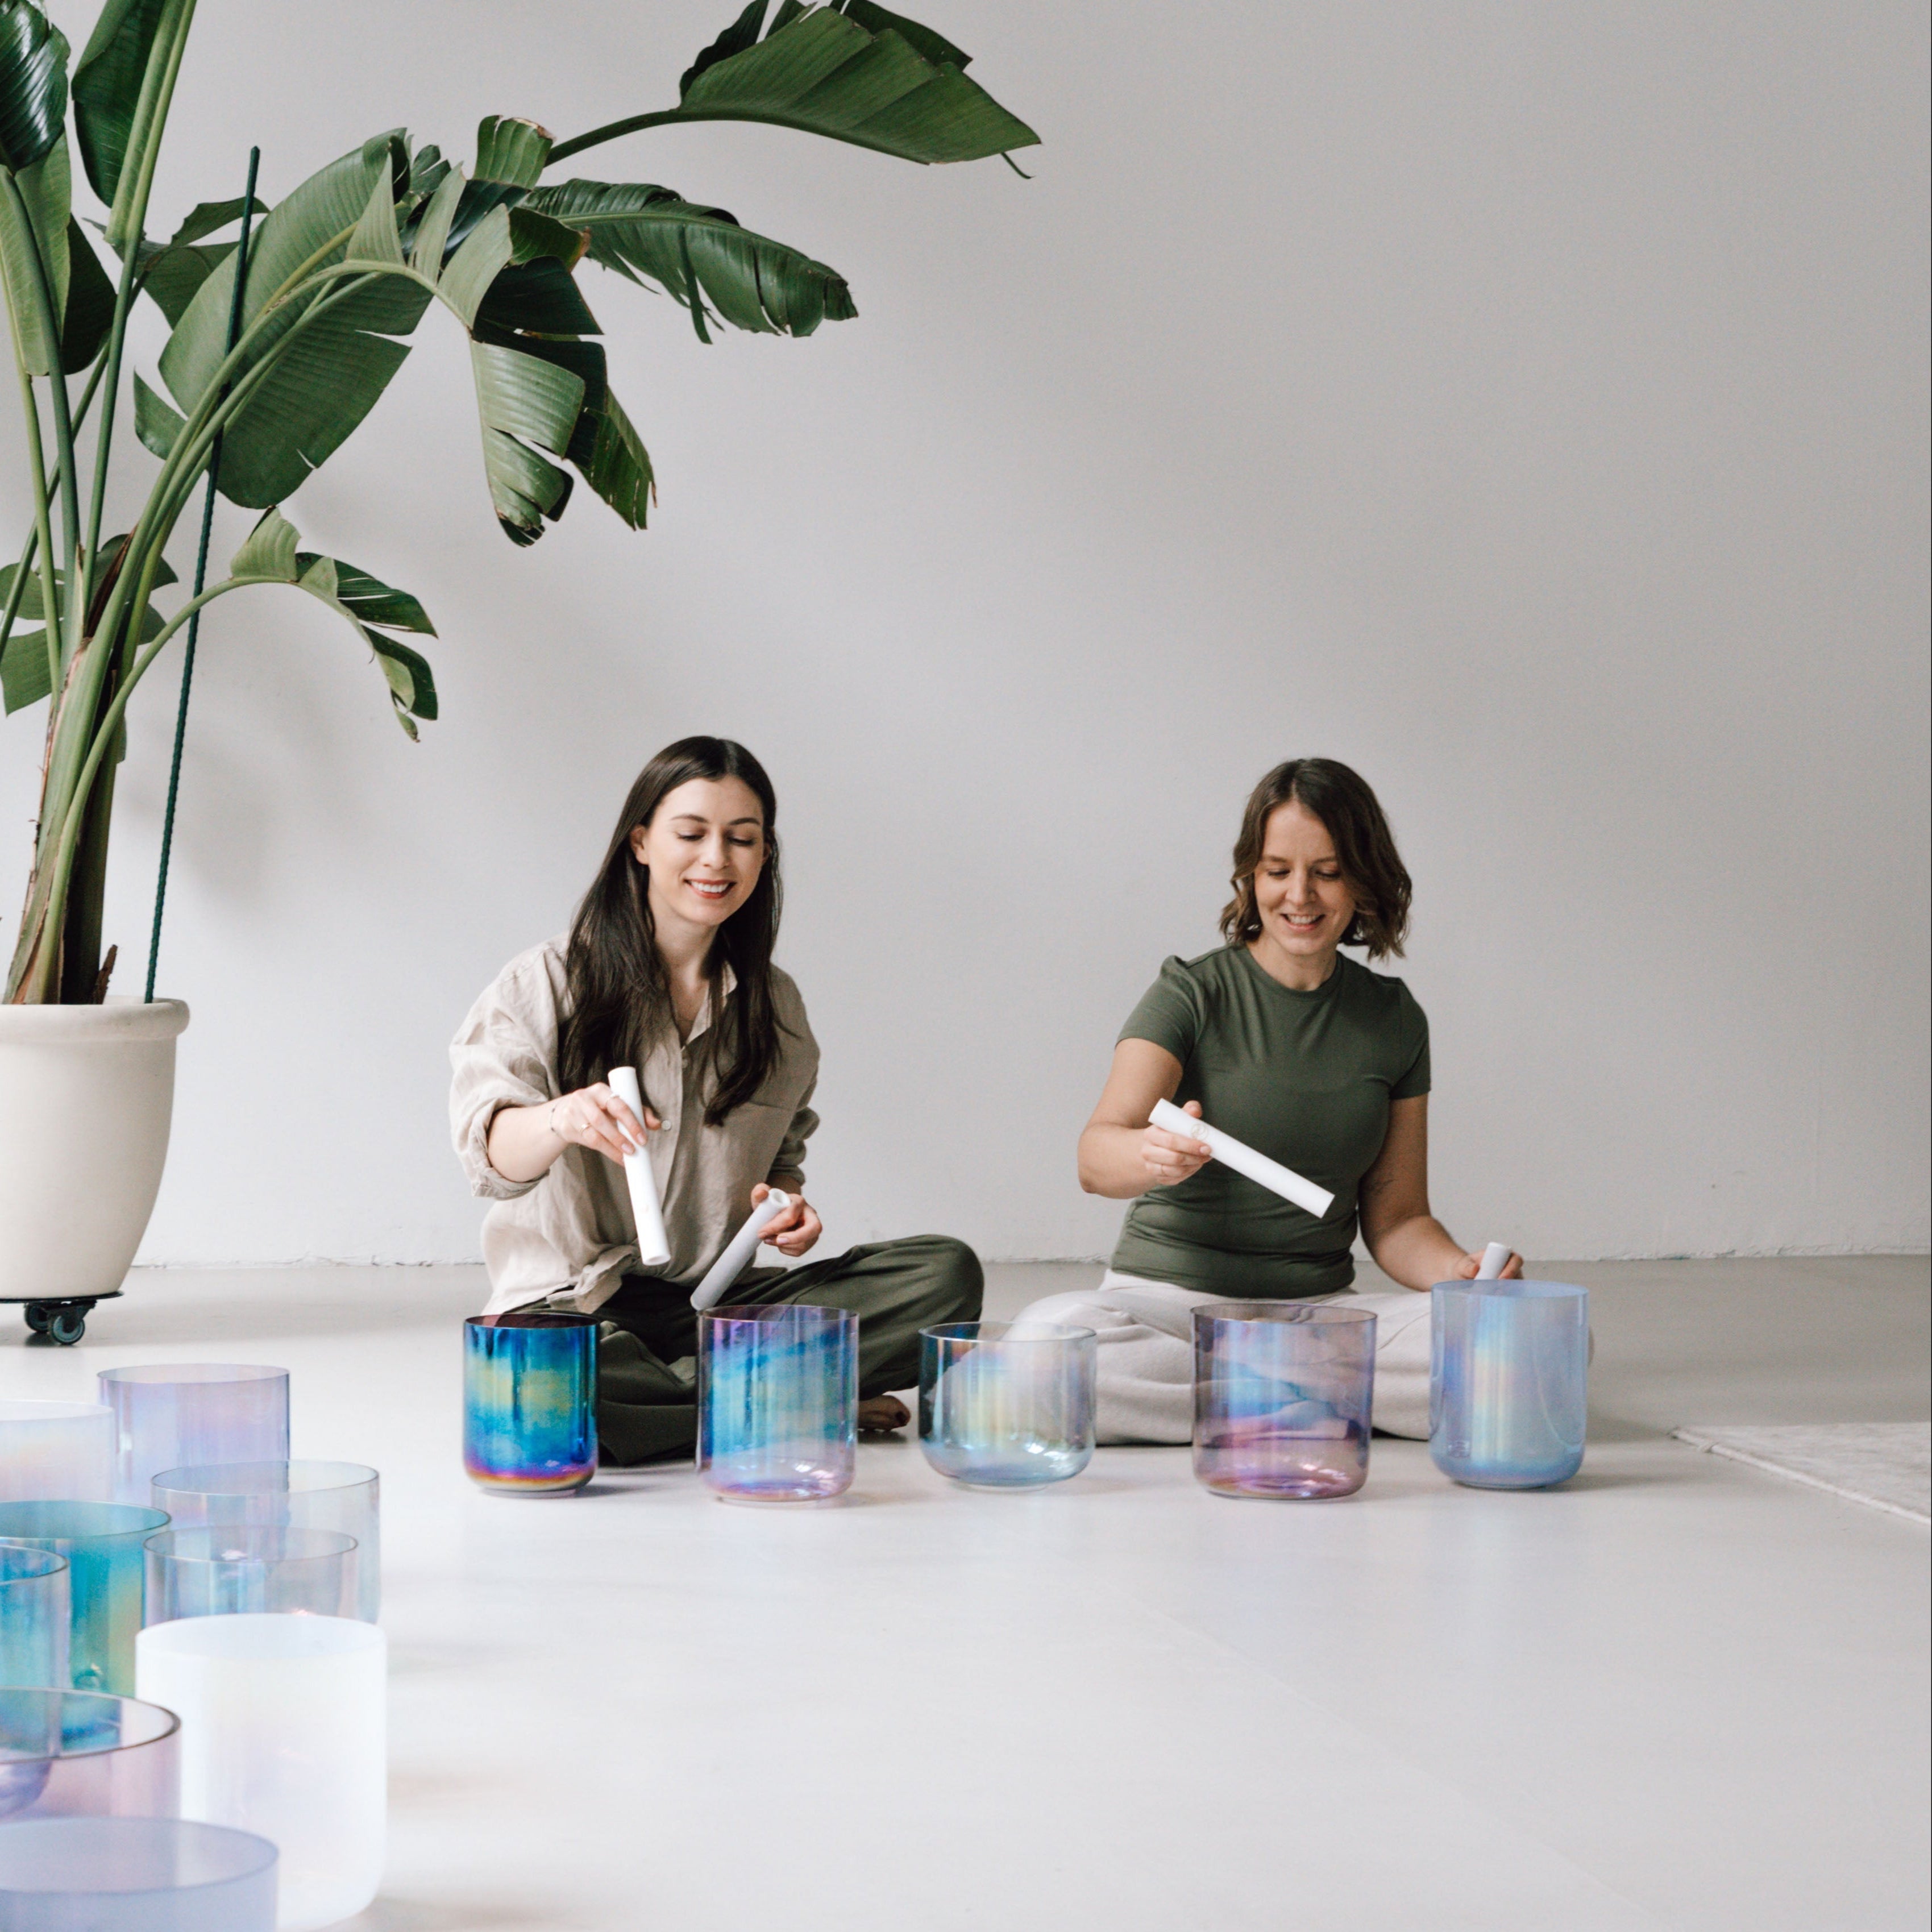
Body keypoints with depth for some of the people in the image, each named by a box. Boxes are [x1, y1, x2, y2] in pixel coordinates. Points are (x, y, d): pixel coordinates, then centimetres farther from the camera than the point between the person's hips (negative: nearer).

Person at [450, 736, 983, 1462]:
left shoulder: (773, 1004, 15)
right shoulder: (546, 983, 1)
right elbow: (492, 1153, -14)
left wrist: (785, 1207, 1)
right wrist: (560, 1121, -39)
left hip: (725, 1302, 4)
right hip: (577, 1303, -4)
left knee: (948, 1273, -19)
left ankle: (679, 1391, -21)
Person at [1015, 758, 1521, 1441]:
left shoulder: (1393, 1019, 9)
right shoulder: (1193, 994, -3)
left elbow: (1395, 1216, 12)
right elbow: (1096, 1157, -18)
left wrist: (1461, 1273, -10)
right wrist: (1153, 1155, -42)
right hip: (1171, 1300, -3)